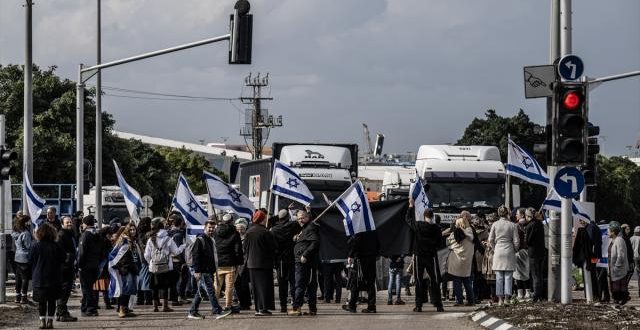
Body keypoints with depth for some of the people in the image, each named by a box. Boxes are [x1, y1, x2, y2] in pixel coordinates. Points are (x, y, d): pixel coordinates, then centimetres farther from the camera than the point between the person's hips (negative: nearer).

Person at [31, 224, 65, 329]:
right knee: (52, 301, 9)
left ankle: (42, 320, 4)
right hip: (54, 279, 1)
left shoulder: (35, 246, -9)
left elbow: (32, 261, -2)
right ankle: (50, 320, 7)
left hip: (39, 279, -1)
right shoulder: (56, 246, -8)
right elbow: (62, 260, 0)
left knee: (41, 301, 9)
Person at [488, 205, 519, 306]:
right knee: (508, 276, 3)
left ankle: (500, 299, 3)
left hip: (498, 252, 1)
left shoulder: (495, 225, -1)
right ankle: (507, 298, -1)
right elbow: (516, 241, -3)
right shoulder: (512, 225, -5)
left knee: (499, 277, 5)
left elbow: (490, 240, 2)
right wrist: (514, 249, 14)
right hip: (509, 252, -1)